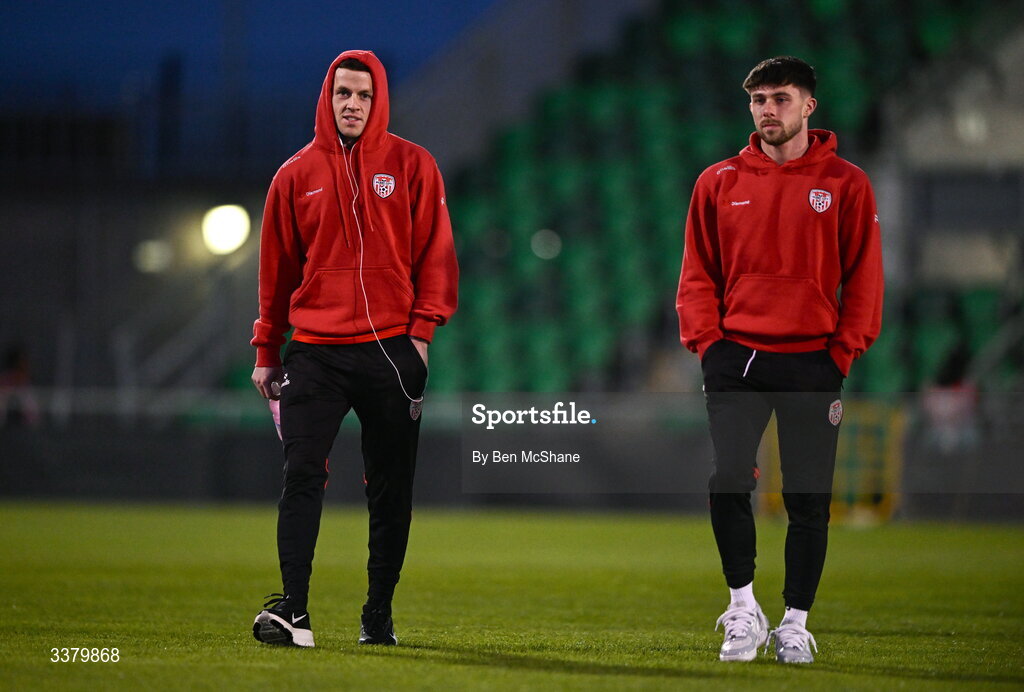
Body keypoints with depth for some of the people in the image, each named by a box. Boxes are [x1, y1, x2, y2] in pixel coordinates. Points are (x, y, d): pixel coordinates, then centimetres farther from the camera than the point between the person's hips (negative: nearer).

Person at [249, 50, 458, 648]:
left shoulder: (412, 167, 5)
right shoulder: (297, 176, 8)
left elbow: (436, 253, 4)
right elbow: (278, 265, 13)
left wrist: (422, 328, -7)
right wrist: (267, 352, 12)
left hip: (392, 350, 0)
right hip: (316, 351, 0)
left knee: (391, 489, 4)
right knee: (302, 475, -12)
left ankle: (380, 614, 13)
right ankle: (293, 609, -16)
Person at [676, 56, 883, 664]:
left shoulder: (845, 184, 3)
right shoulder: (719, 182, 8)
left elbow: (864, 277, 3)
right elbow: (698, 273, 10)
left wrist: (843, 351, -4)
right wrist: (707, 340, -2)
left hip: (812, 362, -1)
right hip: (736, 357, 1)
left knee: (809, 498, 1)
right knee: (728, 484, -11)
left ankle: (795, 623, 11)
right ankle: (743, 608, 4)